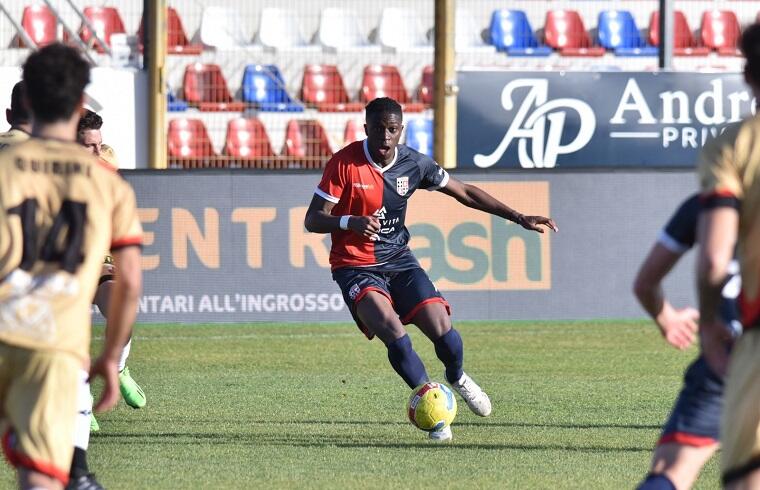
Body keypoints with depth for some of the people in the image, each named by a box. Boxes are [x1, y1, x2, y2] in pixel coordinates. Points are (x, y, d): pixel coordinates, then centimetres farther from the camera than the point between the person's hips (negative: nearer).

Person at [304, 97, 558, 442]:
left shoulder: (413, 164, -3)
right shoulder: (345, 163, -15)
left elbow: (464, 193, 9)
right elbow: (312, 220, -12)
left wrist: (519, 218, 5)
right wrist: (350, 223, -34)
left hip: (399, 261, 4)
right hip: (356, 268, -4)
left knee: (443, 331, -12)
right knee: (394, 333, -27)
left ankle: (458, 379, 24)